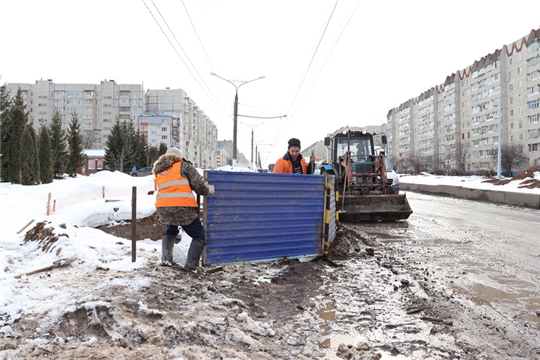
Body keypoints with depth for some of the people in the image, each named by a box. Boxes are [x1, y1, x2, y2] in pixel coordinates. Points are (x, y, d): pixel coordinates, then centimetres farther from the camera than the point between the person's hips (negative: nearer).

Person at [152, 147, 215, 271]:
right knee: (200, 236, 11)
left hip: (163, 208, 5)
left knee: (170, 231, 34)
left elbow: (158, 188, 21)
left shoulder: (158, 170, 24)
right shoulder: (183, 165, 7)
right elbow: (199, 186, 1)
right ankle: (191, 265, 1)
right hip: (183, 207, -5)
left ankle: (166, 259, 21)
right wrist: (210, 189, 19)